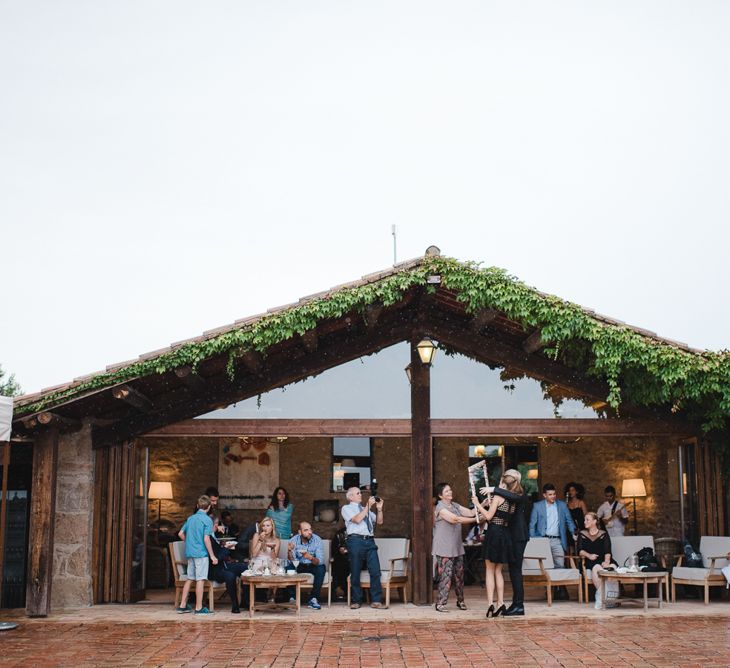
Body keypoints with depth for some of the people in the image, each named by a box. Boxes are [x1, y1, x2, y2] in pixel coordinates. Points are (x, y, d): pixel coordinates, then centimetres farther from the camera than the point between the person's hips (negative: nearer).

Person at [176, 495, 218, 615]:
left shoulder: (190, 518, 11)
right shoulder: (207, 520, -9)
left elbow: (181, 534, 13)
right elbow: (206, 539, -15)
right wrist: (212, 556, -11)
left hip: (190, 552, 7)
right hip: (201, 553, -7)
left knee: (189, 579, 14)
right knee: (200, 580, -3)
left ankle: (182, 605, 16)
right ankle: (199, 608, -2)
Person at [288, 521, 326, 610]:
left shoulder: (317, 540, -17)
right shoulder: (294, 540, -12)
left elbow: (320, 561, -24)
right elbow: (292, 561, -16)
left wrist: (311, 558, -45)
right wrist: (289, 551, -36)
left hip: (313, 565, -1)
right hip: (300, 566, 1)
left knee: (321, 568, -32)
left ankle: (314, 599, -24)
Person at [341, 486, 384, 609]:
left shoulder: (366, 509, 27)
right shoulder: (346, 508, 9)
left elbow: (379, 521, 20)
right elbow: (357, 519, -8)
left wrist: (379, 509, 5)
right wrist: (368, 506, -7)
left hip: (369, 541, 5)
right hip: (356, 540, -4)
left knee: (375, 571, -7)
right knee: (355, 573, -1)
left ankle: (376, 601, -4)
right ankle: (356, 601, 9)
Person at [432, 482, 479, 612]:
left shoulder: (455, 505, 14)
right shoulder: (440, 508, -12)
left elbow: (470, 512, 6)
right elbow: (456, 519, -21)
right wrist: (476, 519, -23)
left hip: (457, 547, 8)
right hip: (444, 549, -8)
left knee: (459, 574, 10)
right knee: (446, 575, -8)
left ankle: (460, 600, 22)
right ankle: (440, 603, -1)